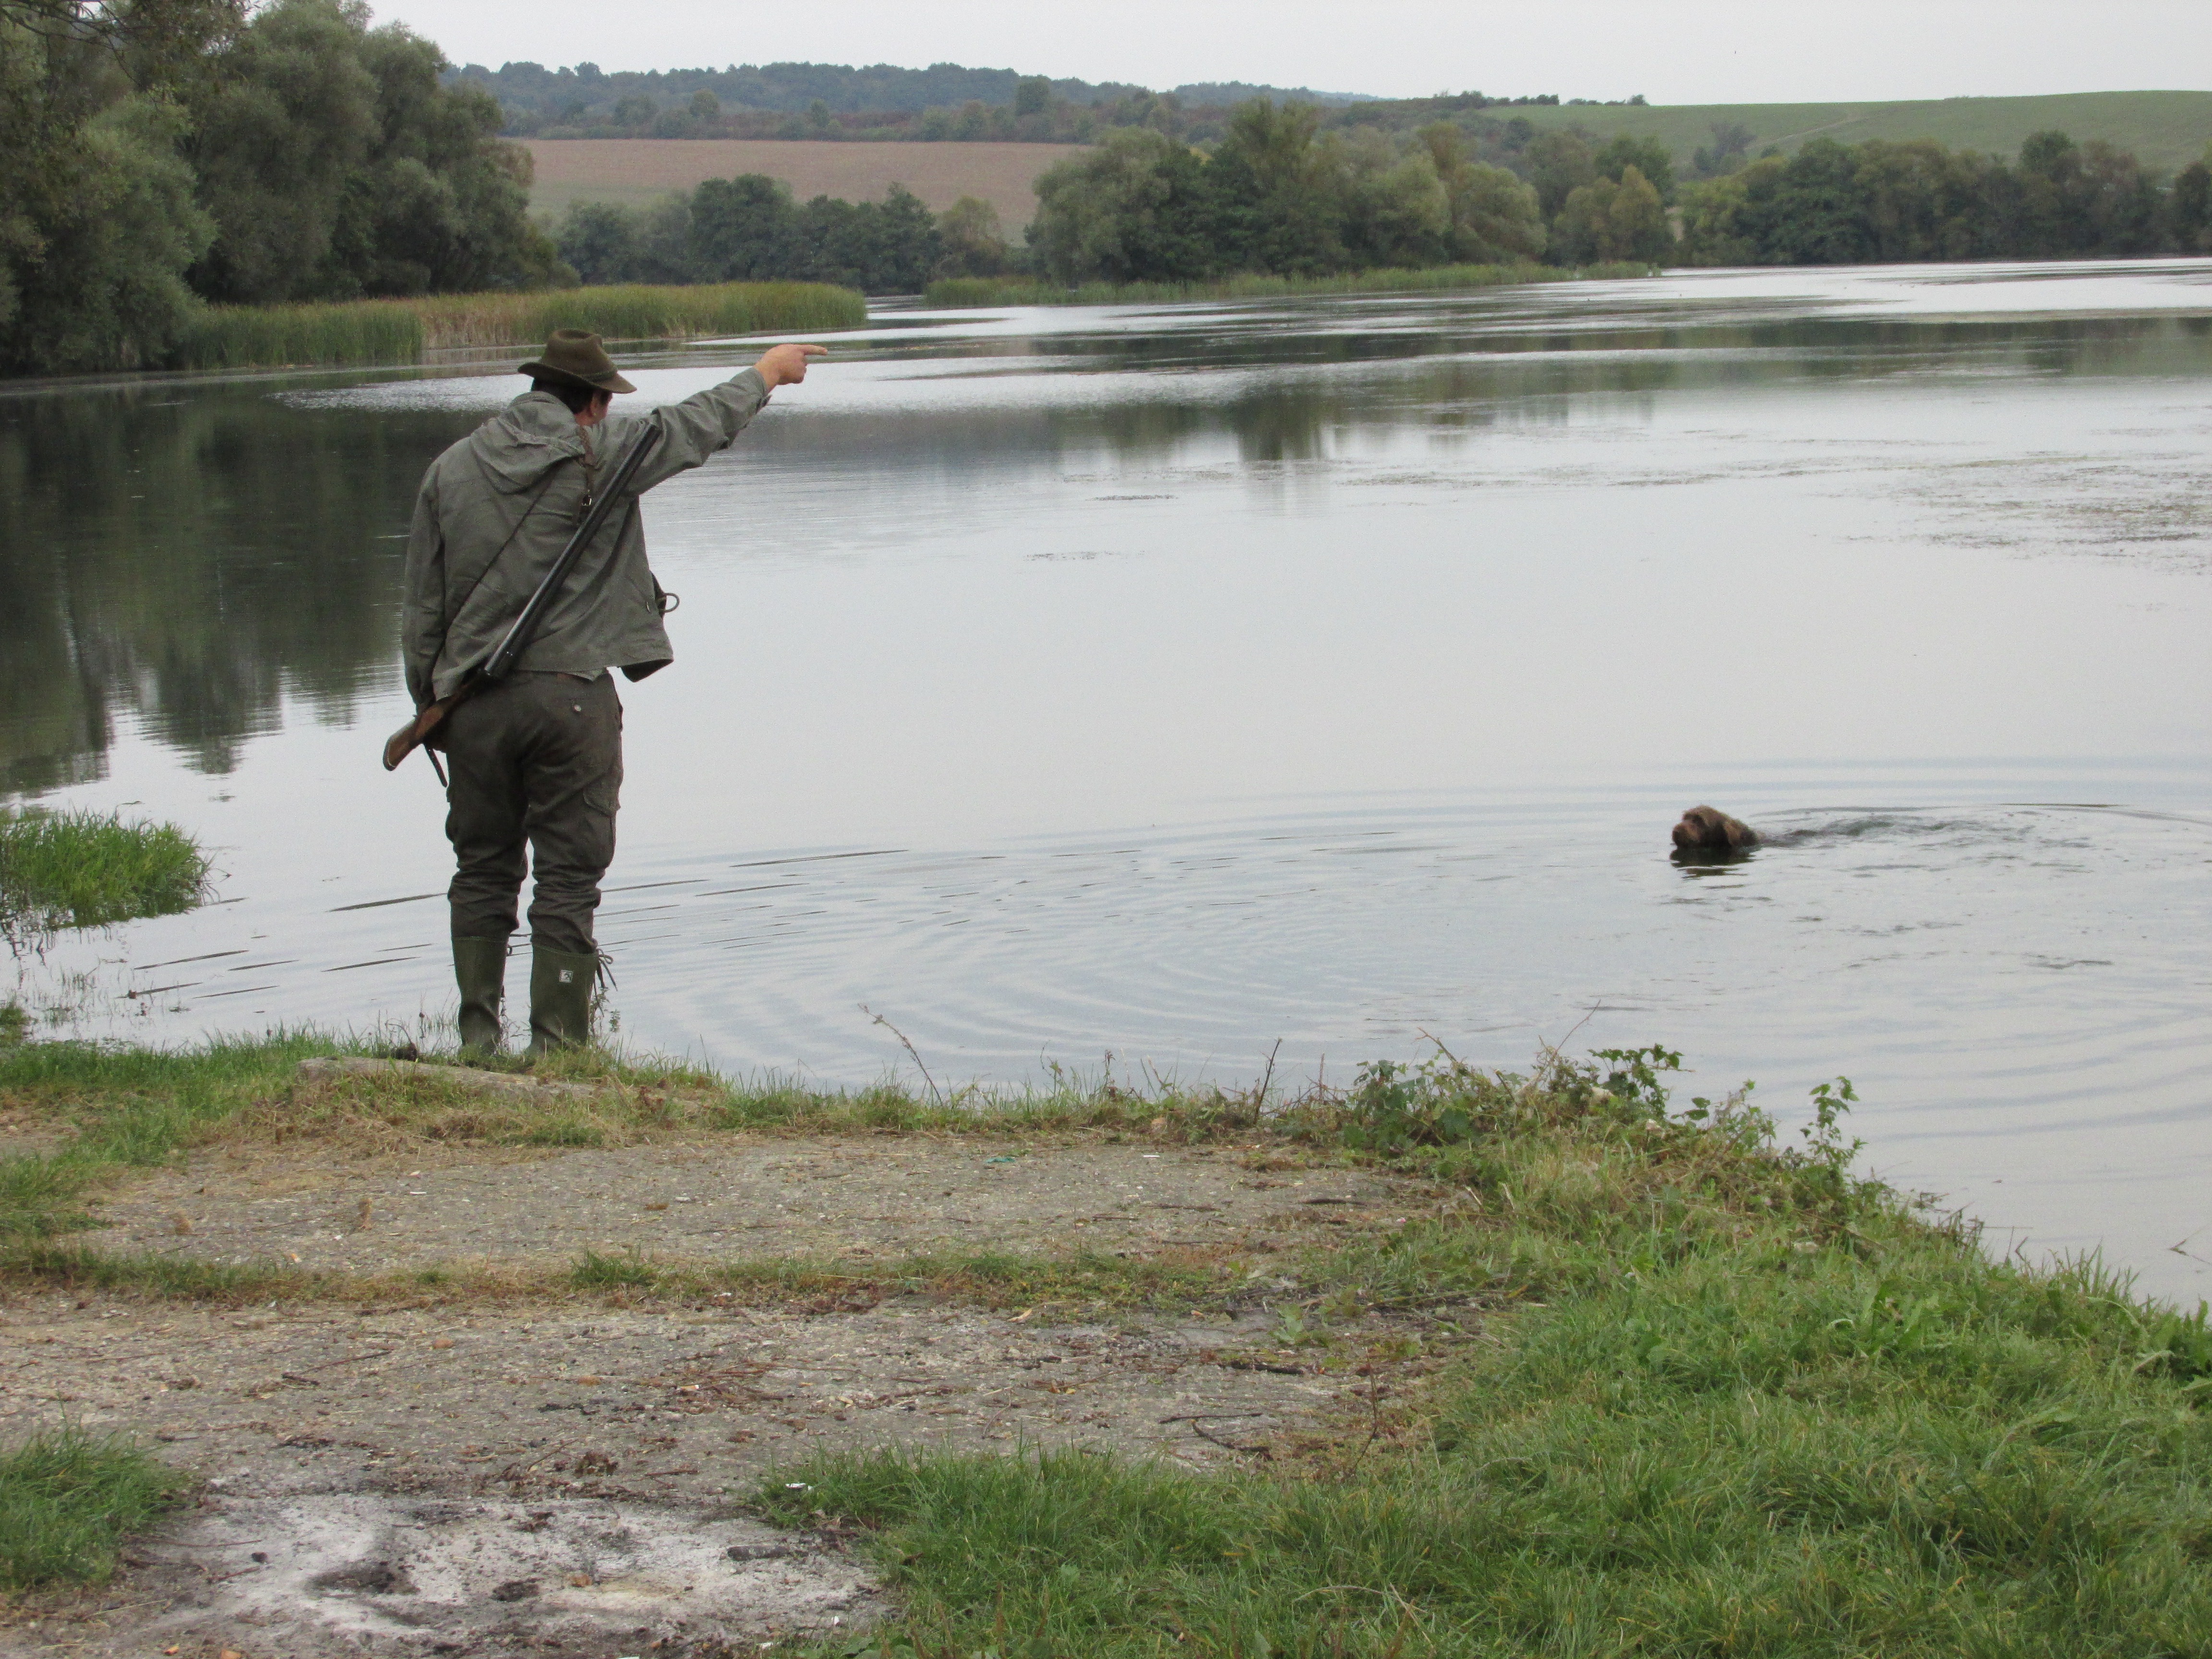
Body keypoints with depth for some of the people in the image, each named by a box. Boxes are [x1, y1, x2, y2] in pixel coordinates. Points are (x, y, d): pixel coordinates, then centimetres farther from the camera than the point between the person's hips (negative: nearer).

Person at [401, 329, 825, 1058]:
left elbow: (421, 608, 9)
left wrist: (428, 704, 18)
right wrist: (772, 368, 27)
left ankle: (477, 1039, 14)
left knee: (483, 870, 13)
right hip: (570, 693, -4)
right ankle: (556, 1045, 2)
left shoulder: (452, 468, 7)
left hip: (473, 699, 4)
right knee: (568, 877, 2)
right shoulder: (603, 453, -4)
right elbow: (705, 421, 10)